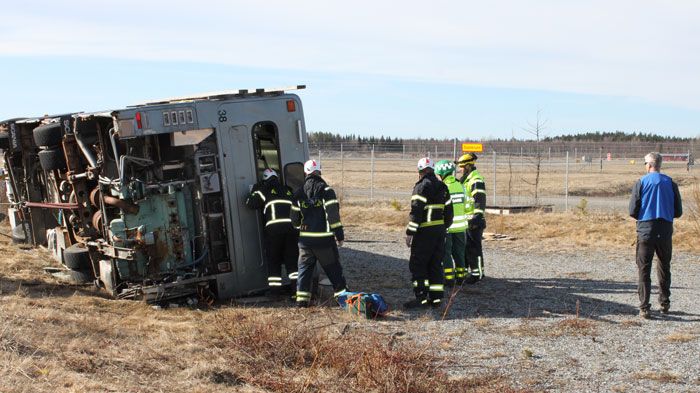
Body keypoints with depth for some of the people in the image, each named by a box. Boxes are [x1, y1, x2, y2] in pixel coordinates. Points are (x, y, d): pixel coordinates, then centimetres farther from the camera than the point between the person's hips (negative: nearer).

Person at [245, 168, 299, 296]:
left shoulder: (264, 190, 10)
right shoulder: (287, 190, 24)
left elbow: (251, 203, 7)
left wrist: (255, 190, 21)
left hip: (274, 227, -3)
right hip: (292, 225, 3)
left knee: (273, 259, 7)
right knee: (292, 258, 11)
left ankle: (275, 289, 4)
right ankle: (297, 285, 4)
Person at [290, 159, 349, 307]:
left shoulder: (299, 193, 5)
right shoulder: (325, 190, -8)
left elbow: (295, 218, 10)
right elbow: (333, 215, -12)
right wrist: (339, 235, -6)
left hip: (305, 238, 3)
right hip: (324, 239, -3)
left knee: (304, 267, 11)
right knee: (333, 268, 7)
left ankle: (302, 298, 6)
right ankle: (342, 293, 10)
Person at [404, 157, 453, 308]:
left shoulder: (421, 186, -11)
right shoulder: (442, 187, 14)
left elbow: (416, 211, -17)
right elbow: (448, 210, 17)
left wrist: (410, 232, -15)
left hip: (425, 232, -8)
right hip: (440, 231, 8)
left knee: (417, 264, -2)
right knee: (436, 265, 12)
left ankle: (421, 297, -6)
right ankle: (436, 297, 12)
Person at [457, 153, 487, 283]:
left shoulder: (476, 179, -14)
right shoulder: (466, 179, 18)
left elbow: (480, 200, -20)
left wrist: (478, 216, -25)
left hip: (474, 220, -10)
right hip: (466, 220, 10)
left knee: (474, 247, -6)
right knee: (466, 246, 15)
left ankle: (477, 273, 0)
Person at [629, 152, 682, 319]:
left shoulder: (641, 183, -5)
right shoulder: (671, 183, 1)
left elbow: (633, 211, -6)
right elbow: (678, 212, 4)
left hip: (646, 231, -2)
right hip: (665, 231, 2)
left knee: (644, 270, 3)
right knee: (664, 268, 18)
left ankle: (644, 308, -1)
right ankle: (665, 304, 25)